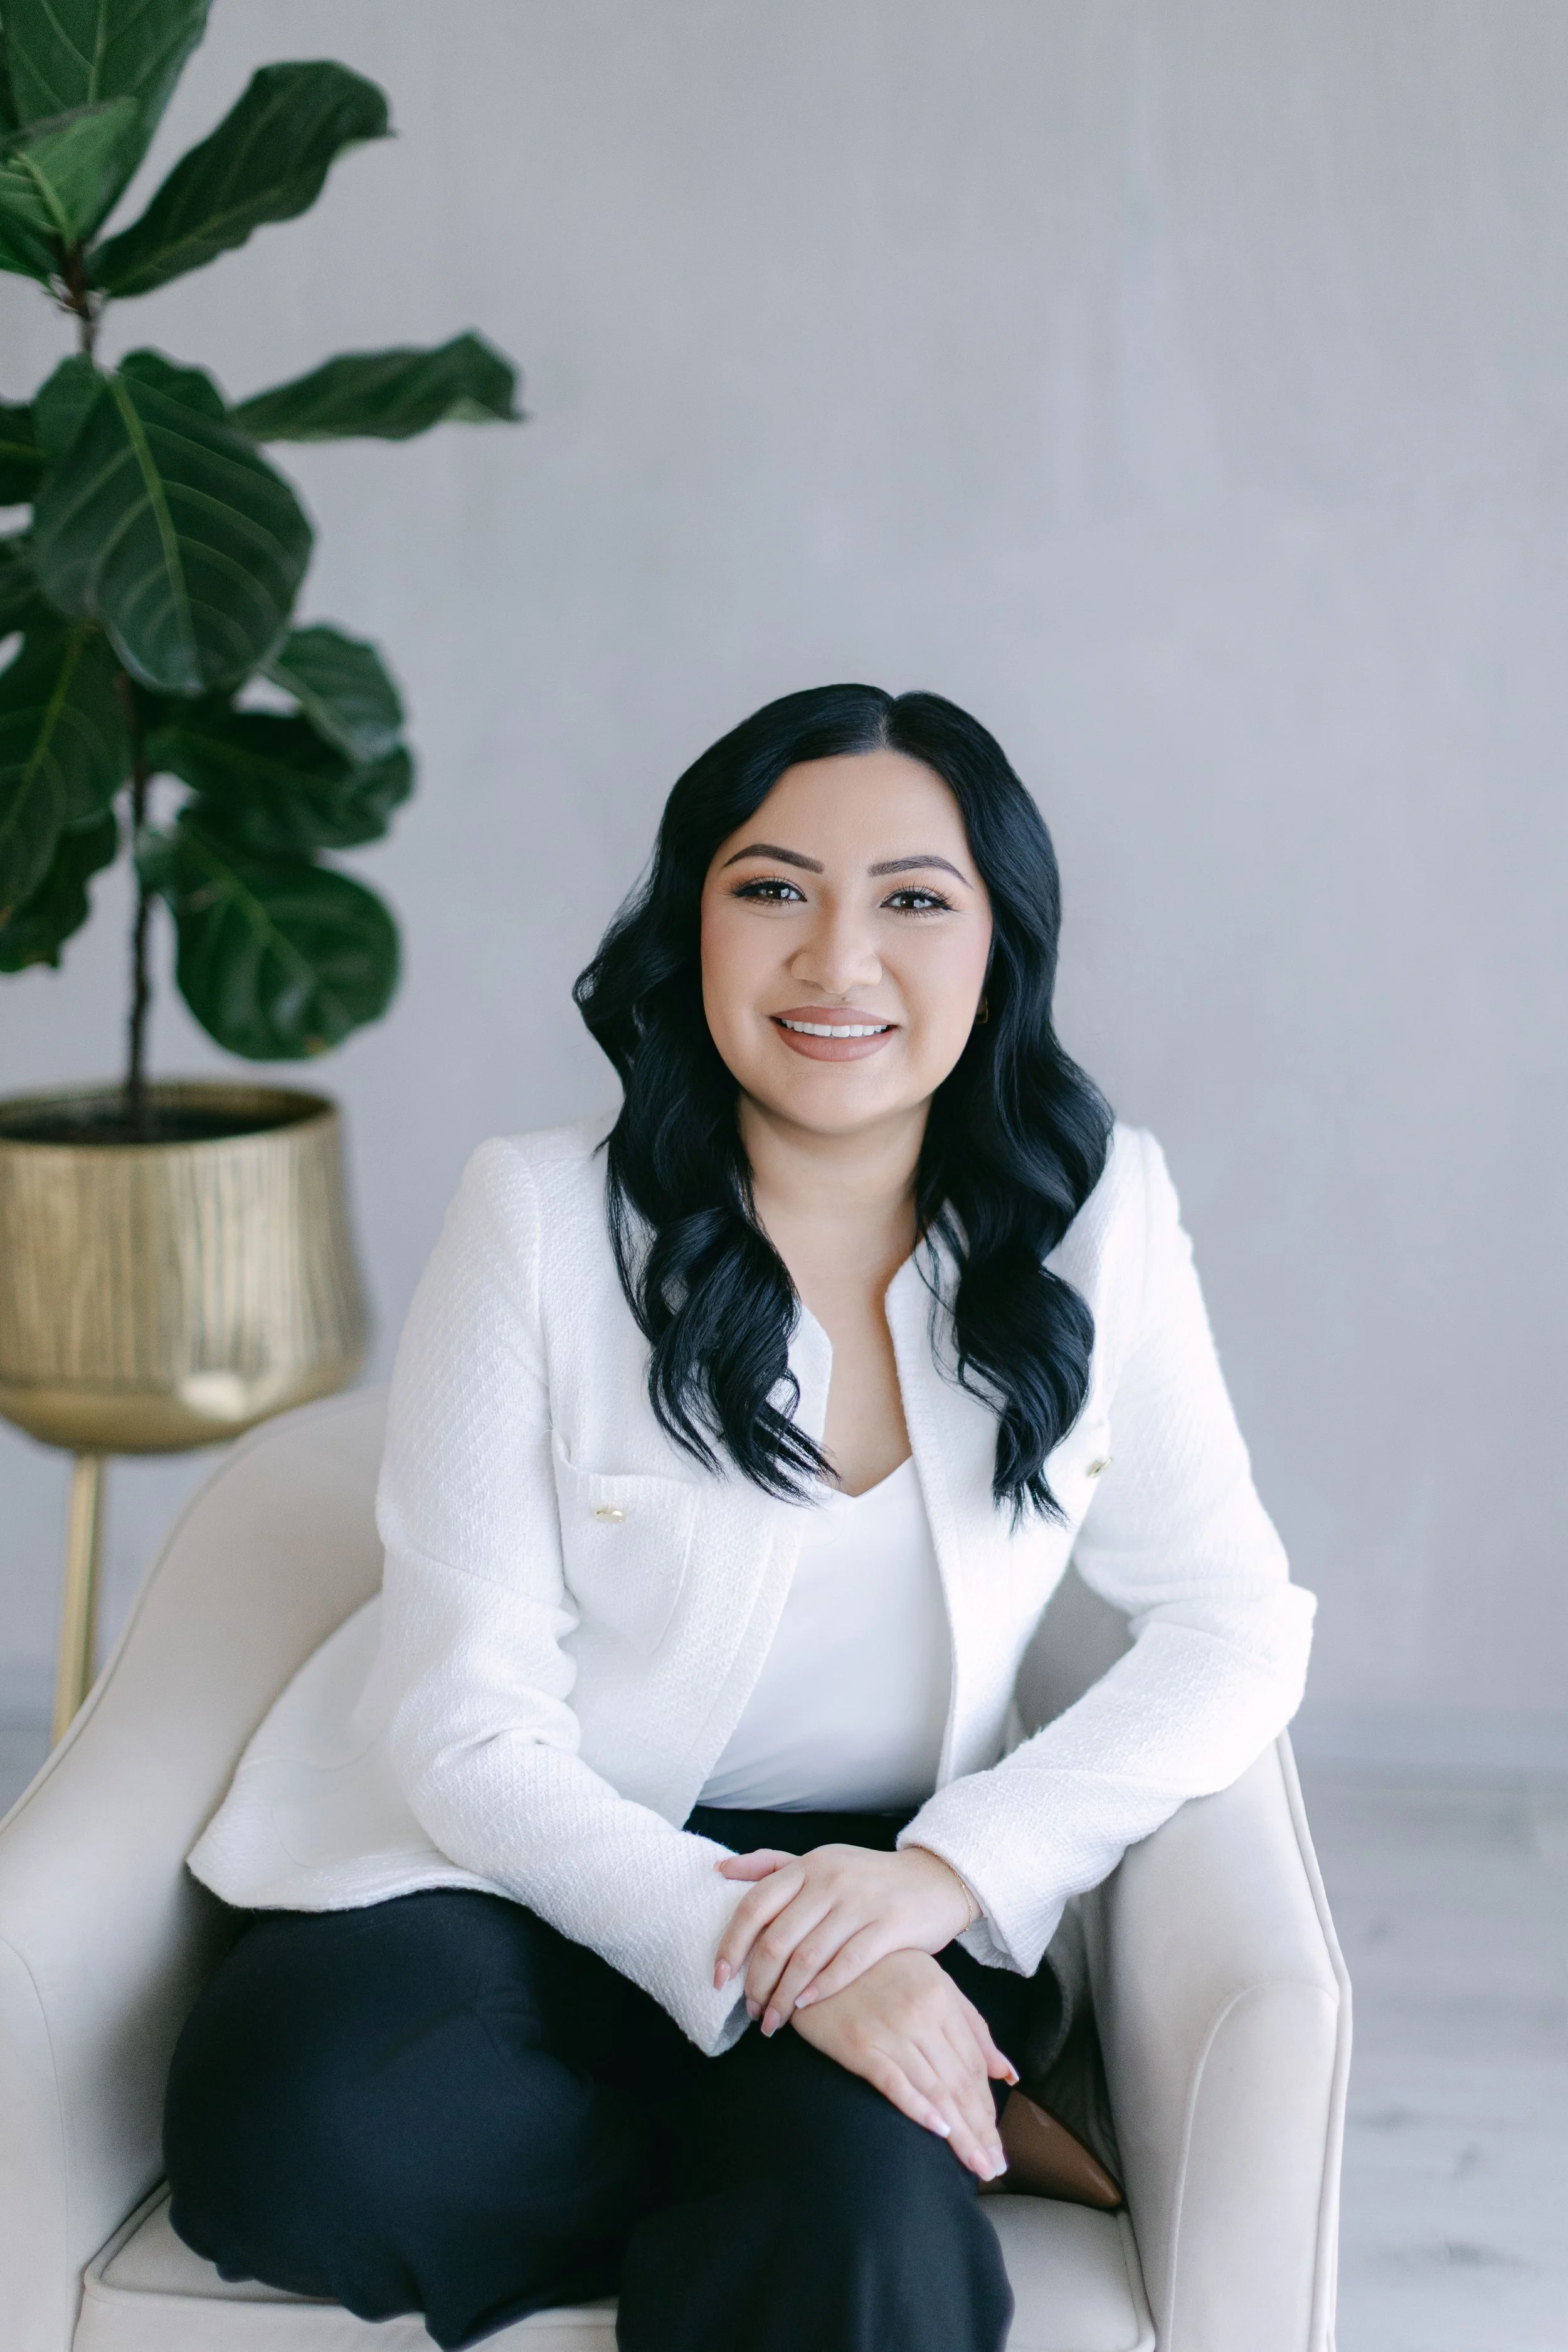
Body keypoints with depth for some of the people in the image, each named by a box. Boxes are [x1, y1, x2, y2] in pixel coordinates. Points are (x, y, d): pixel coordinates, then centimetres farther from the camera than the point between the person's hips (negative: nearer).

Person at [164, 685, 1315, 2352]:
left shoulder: (1095, 1218, -2)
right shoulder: (543, 1219, -9)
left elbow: (1237, 1629, -1)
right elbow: (472, 1728, -11)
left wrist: (945, 1868, -17)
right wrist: (761, 1952, -26)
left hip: (880, 1891, -1)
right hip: (531, 1862, 2)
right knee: (286, 2140, -29)